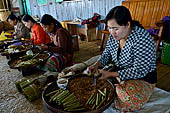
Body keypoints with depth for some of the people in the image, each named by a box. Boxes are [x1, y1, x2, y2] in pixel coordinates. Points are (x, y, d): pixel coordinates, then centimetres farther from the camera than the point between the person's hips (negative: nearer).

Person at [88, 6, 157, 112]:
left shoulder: (141, 39, -27)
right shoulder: (114, 35, -5)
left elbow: (139, 71, -27)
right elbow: (106, 54, 5)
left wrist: (111, 74, -29)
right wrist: (97, 64, -15)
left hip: (142, 79, -6)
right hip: (119, 73, 6)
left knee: (128, 98, -34)